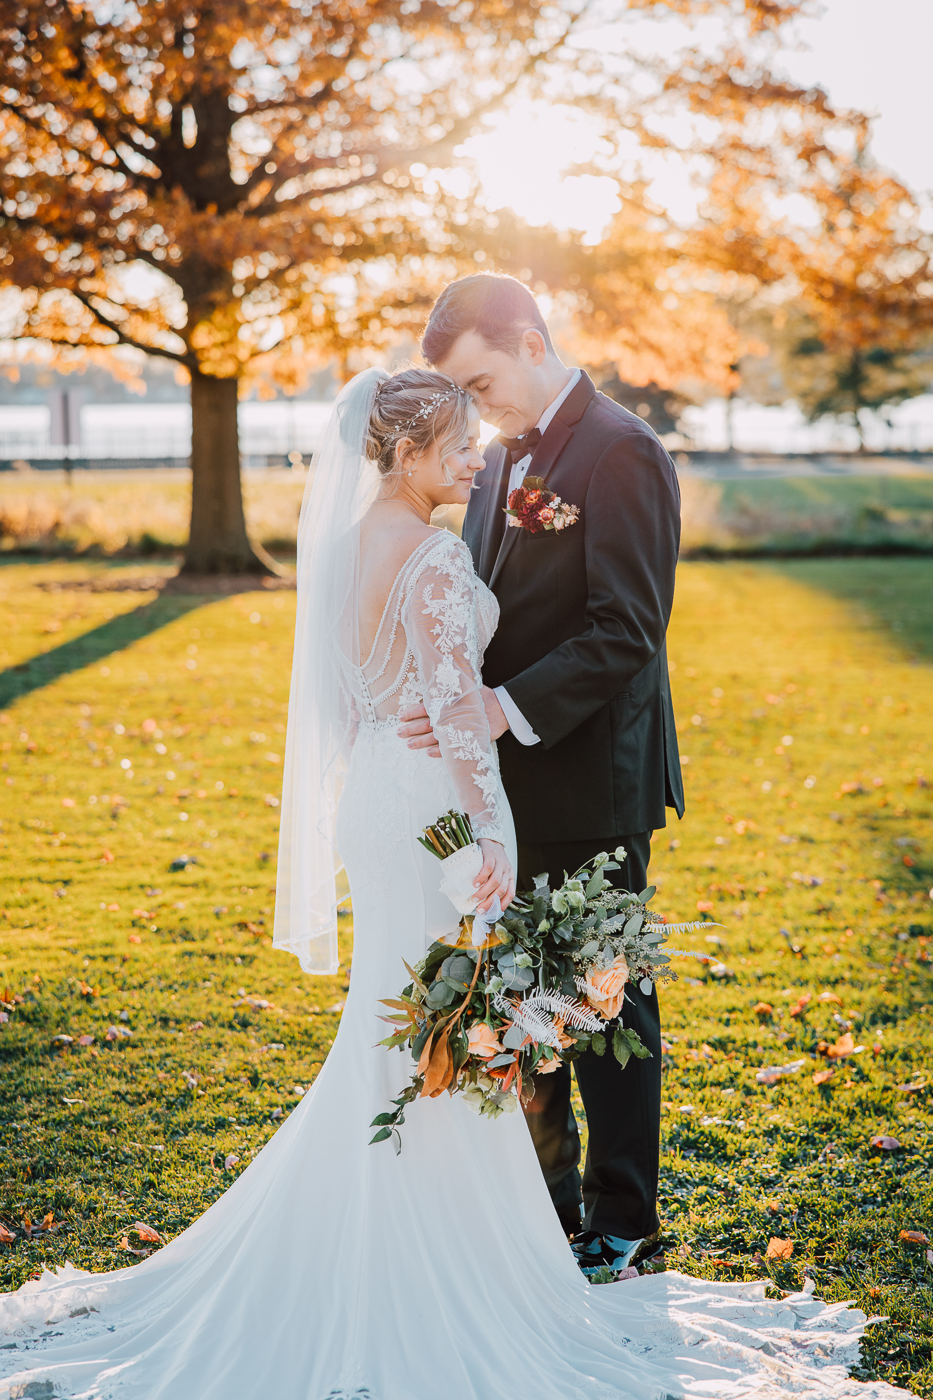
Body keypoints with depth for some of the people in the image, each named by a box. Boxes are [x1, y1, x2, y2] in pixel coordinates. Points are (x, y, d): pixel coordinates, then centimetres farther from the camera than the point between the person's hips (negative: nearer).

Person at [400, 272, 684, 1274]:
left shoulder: (621, 453, -13)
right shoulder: (501, 457, 13)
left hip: (592, 784, -8)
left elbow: (626, 629, -20)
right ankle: (546, 1194, 29)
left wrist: (507, 707, -25)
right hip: (513, 781, 8)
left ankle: (621, 1218, 18)